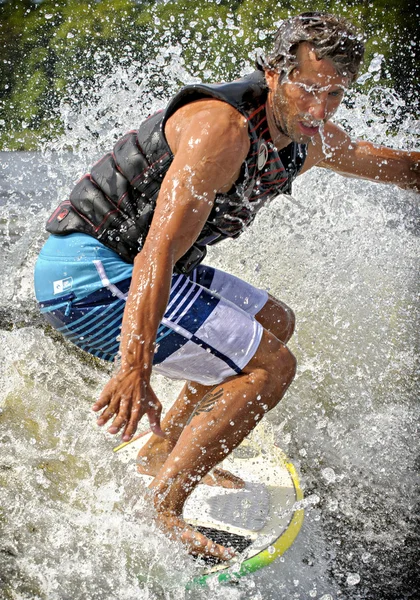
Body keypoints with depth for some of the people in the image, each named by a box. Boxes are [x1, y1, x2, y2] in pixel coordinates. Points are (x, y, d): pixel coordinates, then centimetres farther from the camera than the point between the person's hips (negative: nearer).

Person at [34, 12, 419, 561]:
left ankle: (163, 449, 24)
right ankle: (159, 509, -8)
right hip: (87, 274, -10)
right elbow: (161, 249, -34)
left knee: (274, 323, 23)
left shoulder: (310, 139, 4)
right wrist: (135, 368, -42)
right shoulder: (223, 127, -24)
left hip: (120, 266, 10)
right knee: (270, 366, -13)